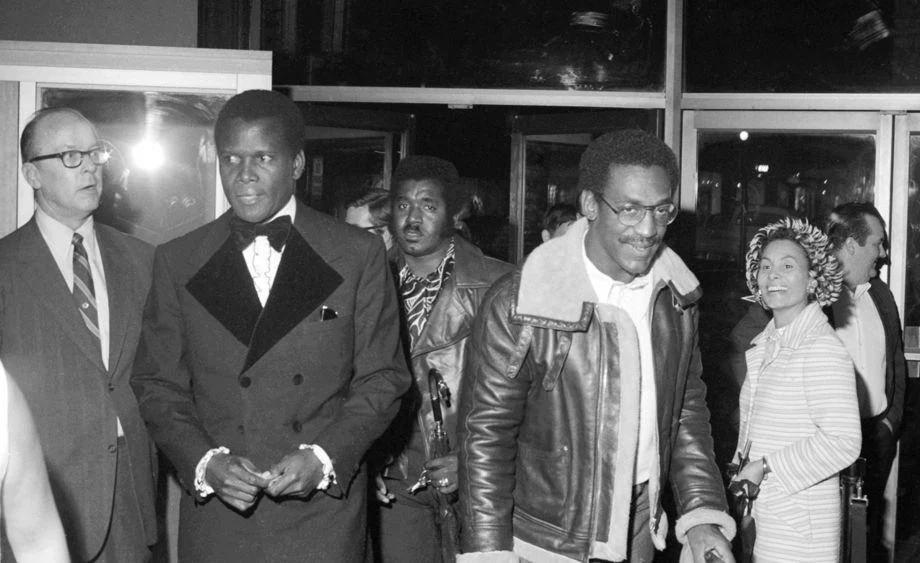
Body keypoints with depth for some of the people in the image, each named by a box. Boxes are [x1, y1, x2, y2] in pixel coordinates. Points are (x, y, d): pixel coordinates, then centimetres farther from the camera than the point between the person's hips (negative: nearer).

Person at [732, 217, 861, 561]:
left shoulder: (824, 352, -16)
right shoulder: (763, 345, 9)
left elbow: (843, 443, -22)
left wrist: (767, 467, -17)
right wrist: (742, 470, 3)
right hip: (759, 513, 7)